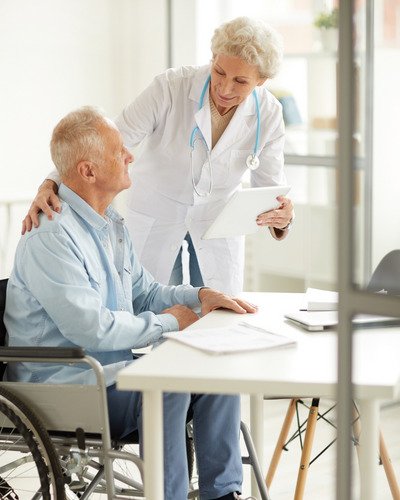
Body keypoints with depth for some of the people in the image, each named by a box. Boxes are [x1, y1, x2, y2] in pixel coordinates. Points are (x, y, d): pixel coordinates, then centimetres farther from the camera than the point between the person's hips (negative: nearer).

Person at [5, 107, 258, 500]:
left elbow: (143, 291, 21)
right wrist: (165, 322, -14)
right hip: (64, 387, -10)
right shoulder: (50, 237, -21)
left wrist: (199, 296, 3)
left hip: (111, 370, 10)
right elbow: (92, 328, -27)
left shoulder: (110, 223, 13)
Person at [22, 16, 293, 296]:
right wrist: (51, 185, -38)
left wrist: (282, 217, -33)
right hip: (156, 214, -2)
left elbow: (271, 186, -9)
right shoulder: (171, 87, -25)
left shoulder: (268, 114, -17)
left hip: (217, 219, 2)